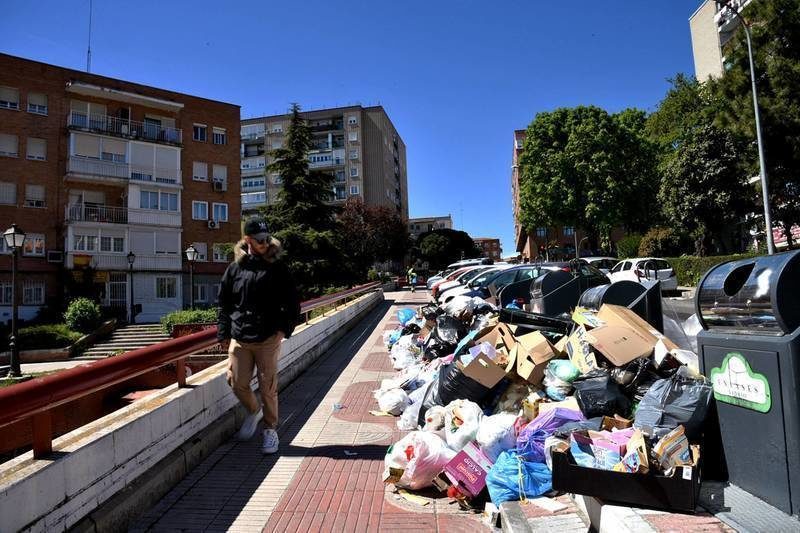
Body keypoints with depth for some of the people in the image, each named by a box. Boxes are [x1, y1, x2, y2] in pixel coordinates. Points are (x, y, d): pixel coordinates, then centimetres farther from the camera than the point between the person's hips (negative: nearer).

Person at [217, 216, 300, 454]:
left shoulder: (277, 268, -1)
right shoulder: (235, 268, 4)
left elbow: (292, 301, 1)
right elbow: (223, 303, 10)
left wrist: (284, 329, -7)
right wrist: (224, 334, 4)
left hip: (268, 339, -2)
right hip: (239, 340, 3)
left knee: (268, 388, 2)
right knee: (237, 384, 7)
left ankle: (270, 430, 21)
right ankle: (254, 411, 37)